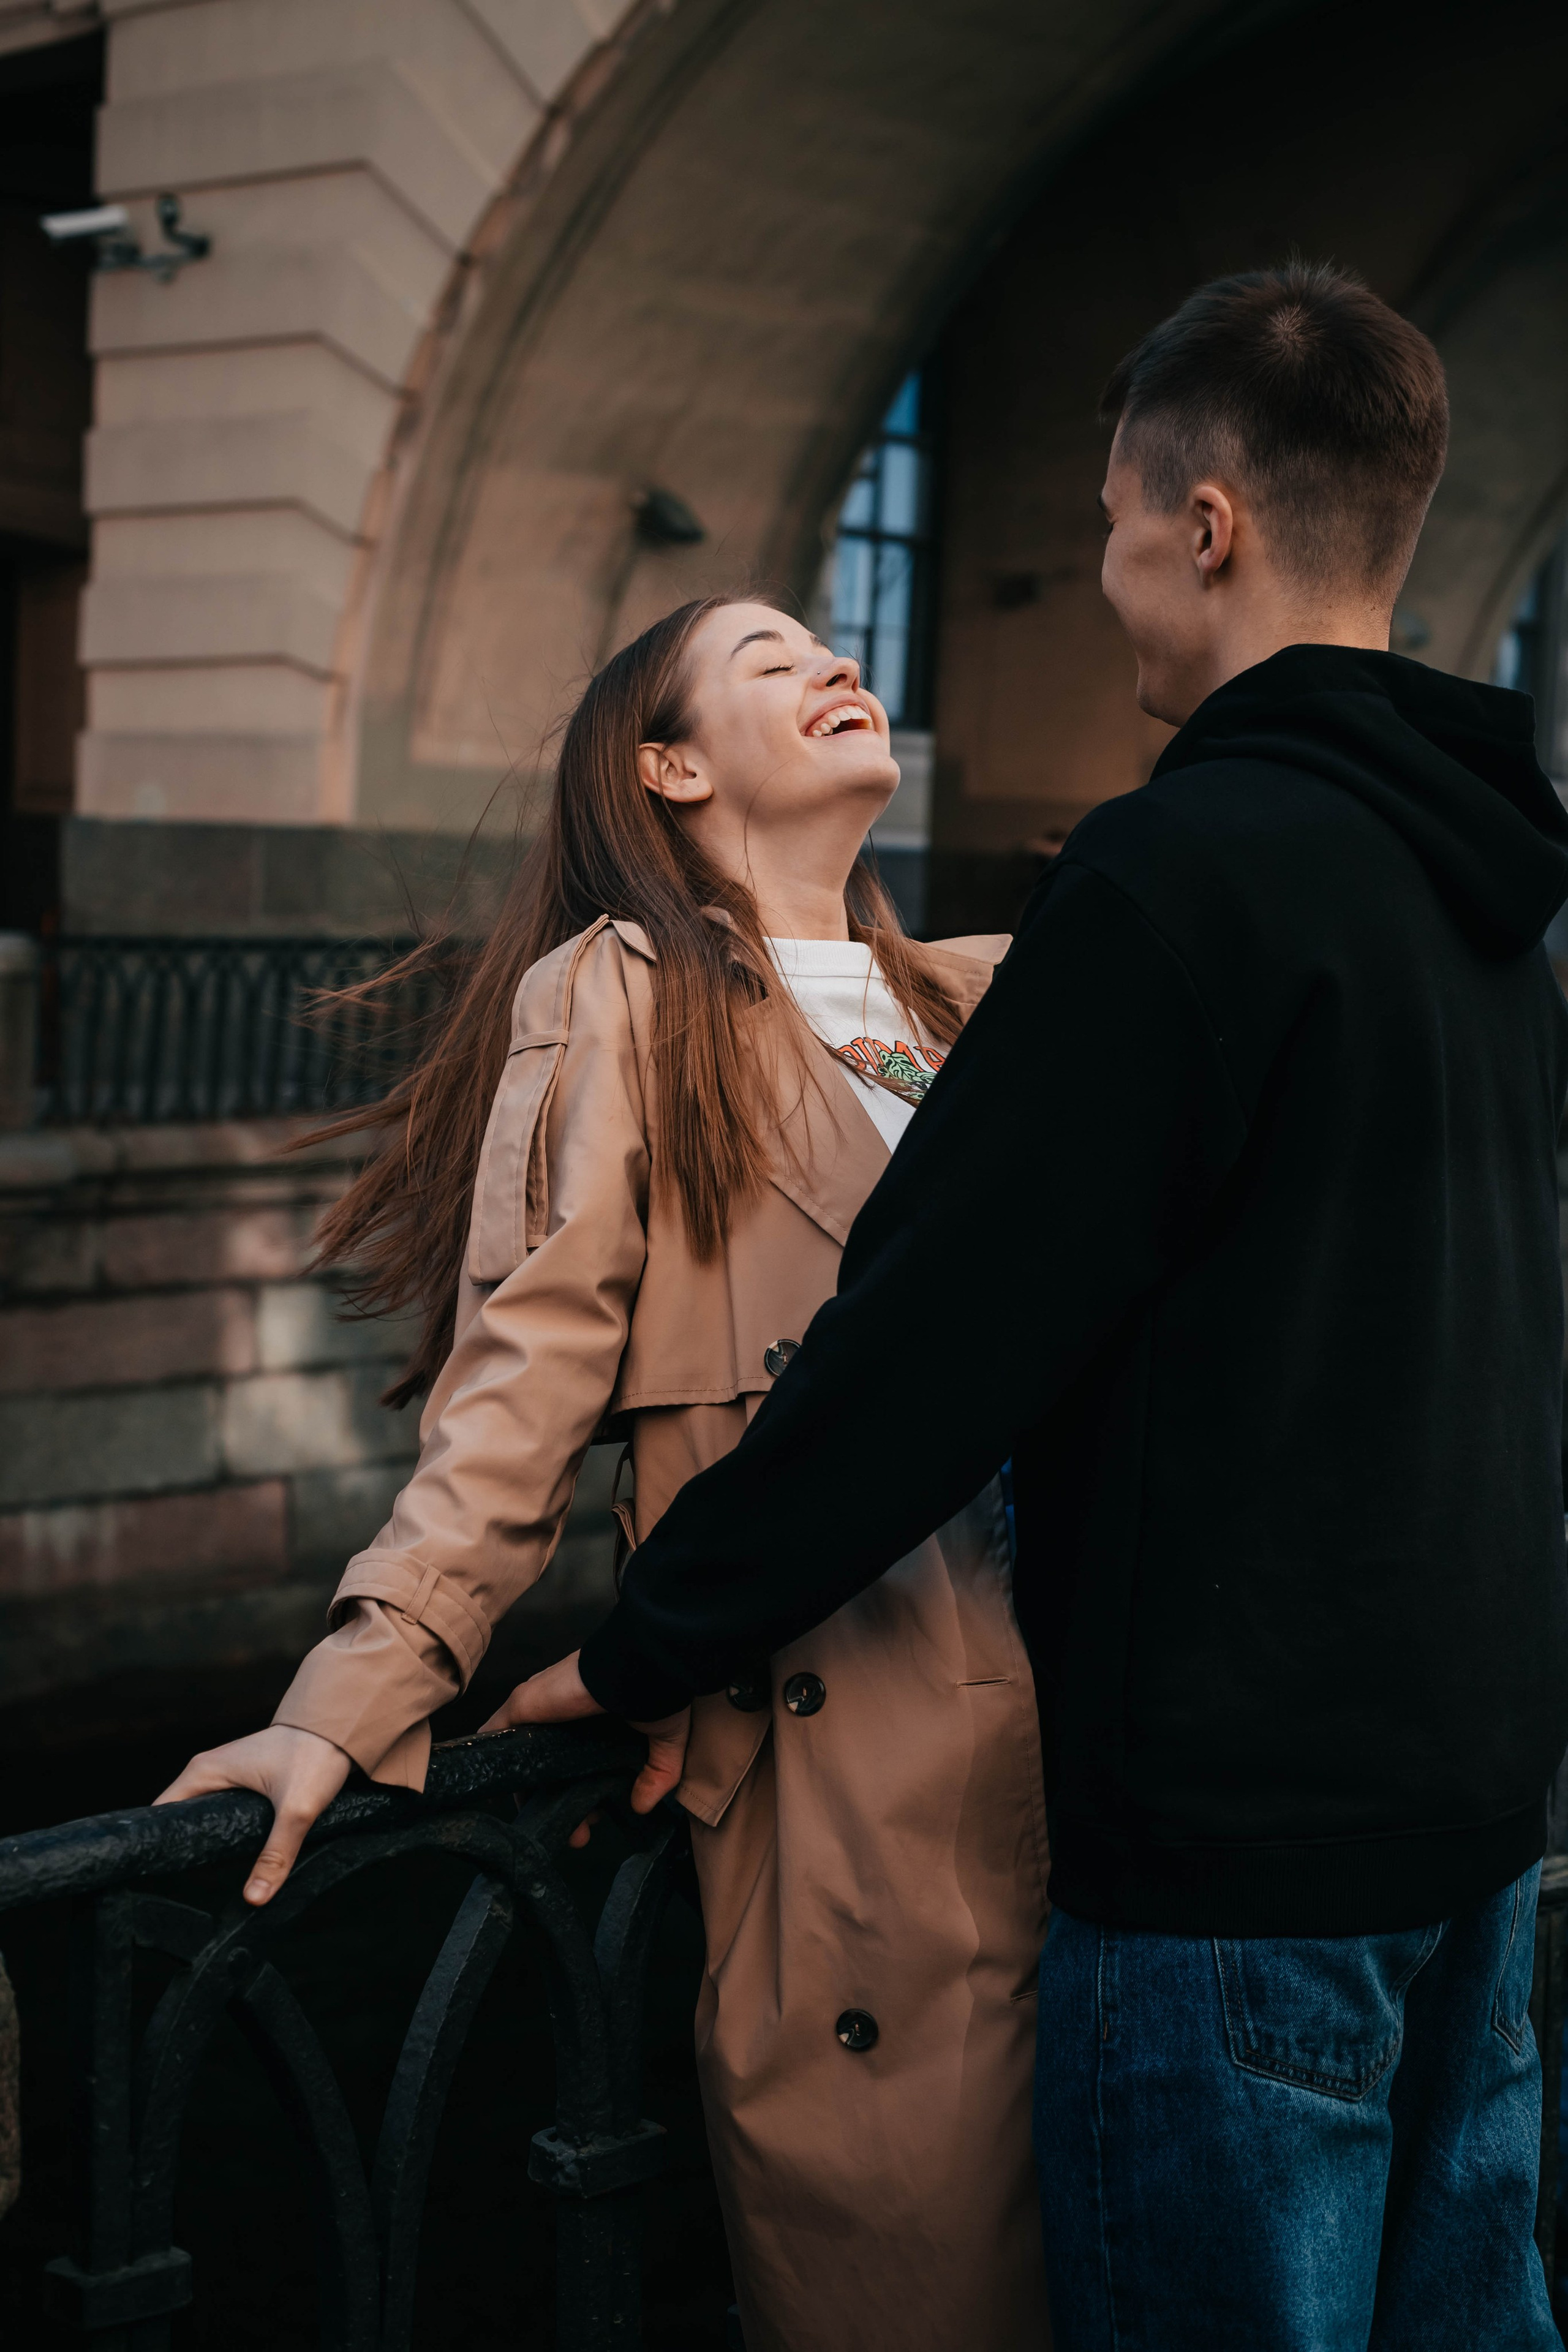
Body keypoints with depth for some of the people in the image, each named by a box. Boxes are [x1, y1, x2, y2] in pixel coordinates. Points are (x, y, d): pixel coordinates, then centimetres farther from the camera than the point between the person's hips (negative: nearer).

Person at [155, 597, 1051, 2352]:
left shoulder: (969, 1002, 18)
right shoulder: (622, 998, 0)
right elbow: (523, 1373, -8)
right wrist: (359, 1693, -18)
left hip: (1054, 1720, 6)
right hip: (835, 1744, -5)